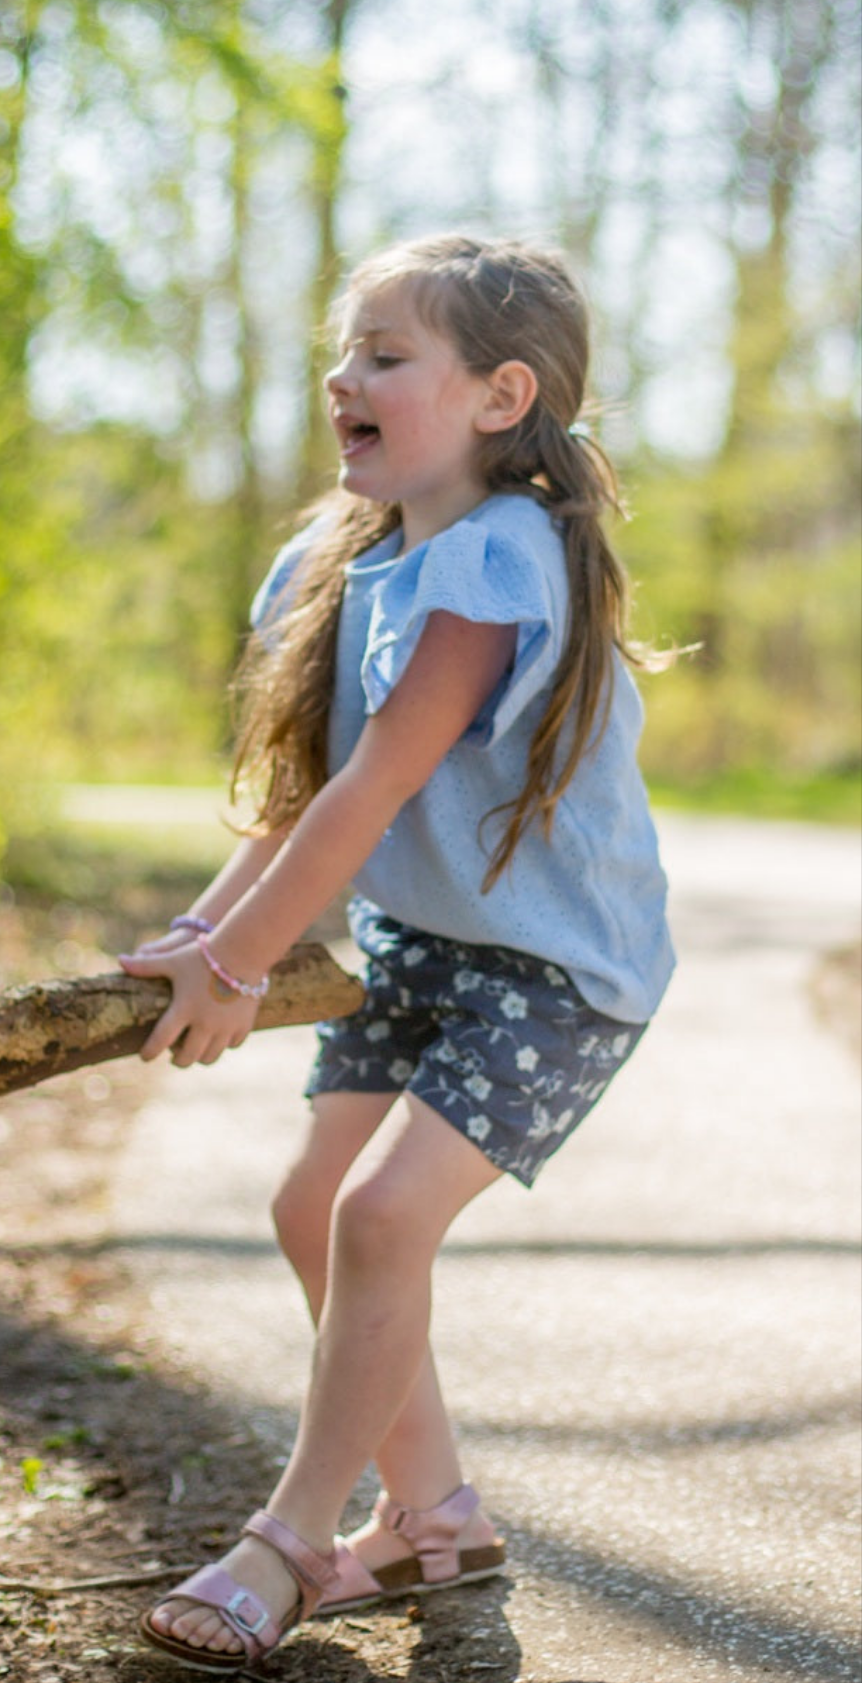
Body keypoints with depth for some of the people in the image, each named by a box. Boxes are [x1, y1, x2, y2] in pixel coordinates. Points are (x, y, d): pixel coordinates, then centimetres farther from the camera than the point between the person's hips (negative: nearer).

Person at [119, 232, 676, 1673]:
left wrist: (233, 965, -22)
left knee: (382, 1211, -18)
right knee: (315, 1206, 9)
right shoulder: (339, 558, 0)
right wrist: (209, 929, -9)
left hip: (558, 961, -9)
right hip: (416, 942, 9)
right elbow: (306, 795, 4)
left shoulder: (497, 566, -26)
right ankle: (432, 1515, 24)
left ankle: (293, 1539, -1)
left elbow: (372, 794, -27)